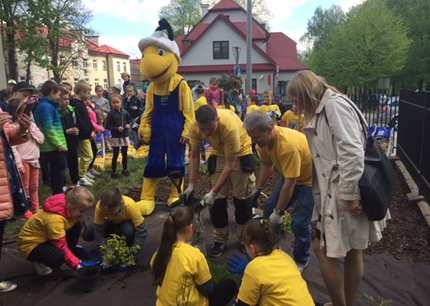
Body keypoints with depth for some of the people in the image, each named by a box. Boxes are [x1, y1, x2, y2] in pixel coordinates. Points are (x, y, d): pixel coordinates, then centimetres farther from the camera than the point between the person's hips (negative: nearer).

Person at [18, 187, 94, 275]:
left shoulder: (67, 205, -14)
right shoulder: (54, 218, -37)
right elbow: (61, 246, -33)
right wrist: (76, 264, -32)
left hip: (46, 237, 8)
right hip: (32, 243, -8)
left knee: (77, 225, -10)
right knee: (59, 256, -34)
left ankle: (71, 250, 8)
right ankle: (39, 261, -1)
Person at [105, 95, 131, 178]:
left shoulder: (124, 112, -2)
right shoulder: (111, 113, -10)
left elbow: (129, 120, 15)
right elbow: (107, 126, -9)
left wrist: (128, 125, -6)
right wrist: (116, 128, -19)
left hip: (125, 136, 3)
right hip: (115, 137, -3)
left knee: (125, 154, 13)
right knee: (115, 155, 4)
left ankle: (125, 169, 29)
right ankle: (113, 171, 15)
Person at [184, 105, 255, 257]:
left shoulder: (230, 126, -39)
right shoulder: (196, 126, -26)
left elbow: (230, 165, -33)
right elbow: (194, 156, -13)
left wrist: (213, 192, -32)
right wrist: (191, 185, -16)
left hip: (240, 154, -3)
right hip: (218, 155, 4)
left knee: (241, 198, 1)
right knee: (217, 200, 0)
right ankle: (220, 241, 15)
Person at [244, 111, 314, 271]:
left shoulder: (288, 145, -39)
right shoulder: (263, 140, -15)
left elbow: (290, 184, -32)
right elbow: (266, 165, 4)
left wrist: (278, 212, -22)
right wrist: (257, 189, 2)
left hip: (309, 179, -8)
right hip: (288, 175, 8)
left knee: (299, 223, -10)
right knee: (269, 210, 8)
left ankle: (301, 260, 16)